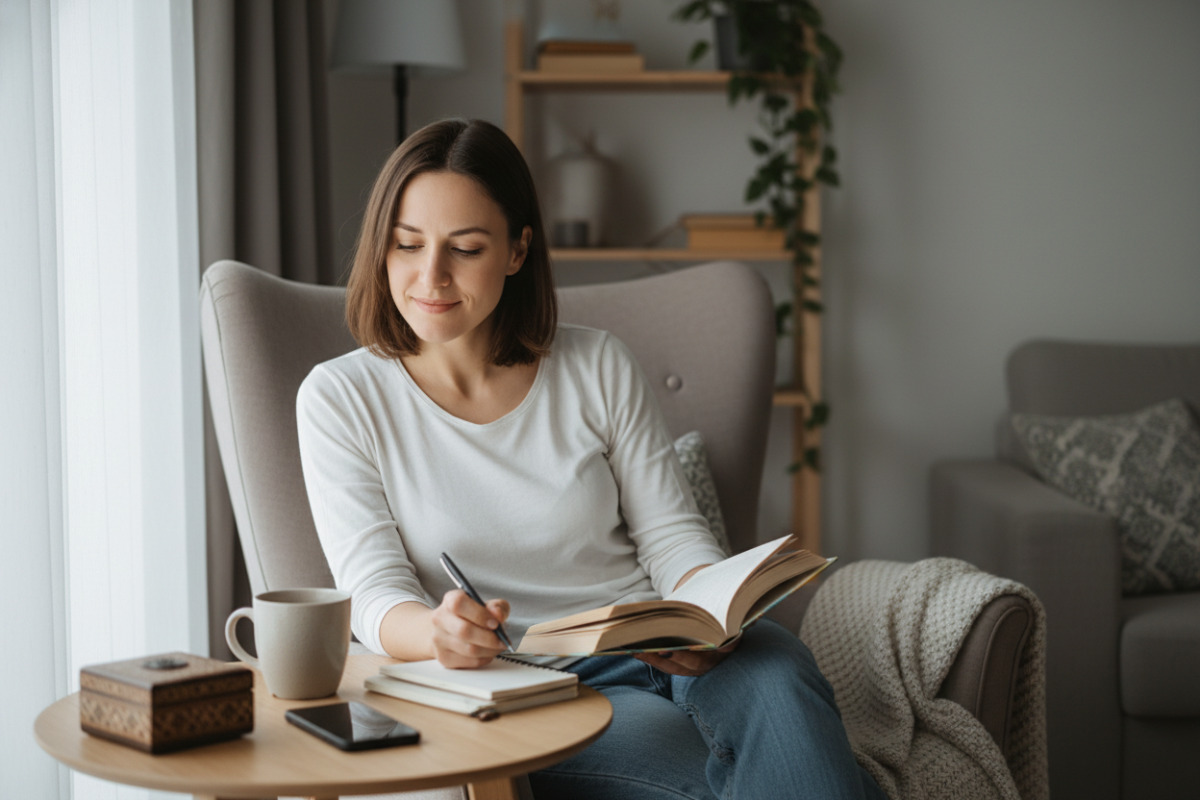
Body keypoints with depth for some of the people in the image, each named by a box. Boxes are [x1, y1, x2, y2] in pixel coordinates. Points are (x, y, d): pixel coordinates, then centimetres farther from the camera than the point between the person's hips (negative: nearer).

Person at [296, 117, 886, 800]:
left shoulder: (599, 367, 8)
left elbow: (672, 534, 7)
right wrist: (436, 632, -30)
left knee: (773, 673, -33)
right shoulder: (340, 399, 2)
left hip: (660, 655, 3)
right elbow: (376, 597, -5)